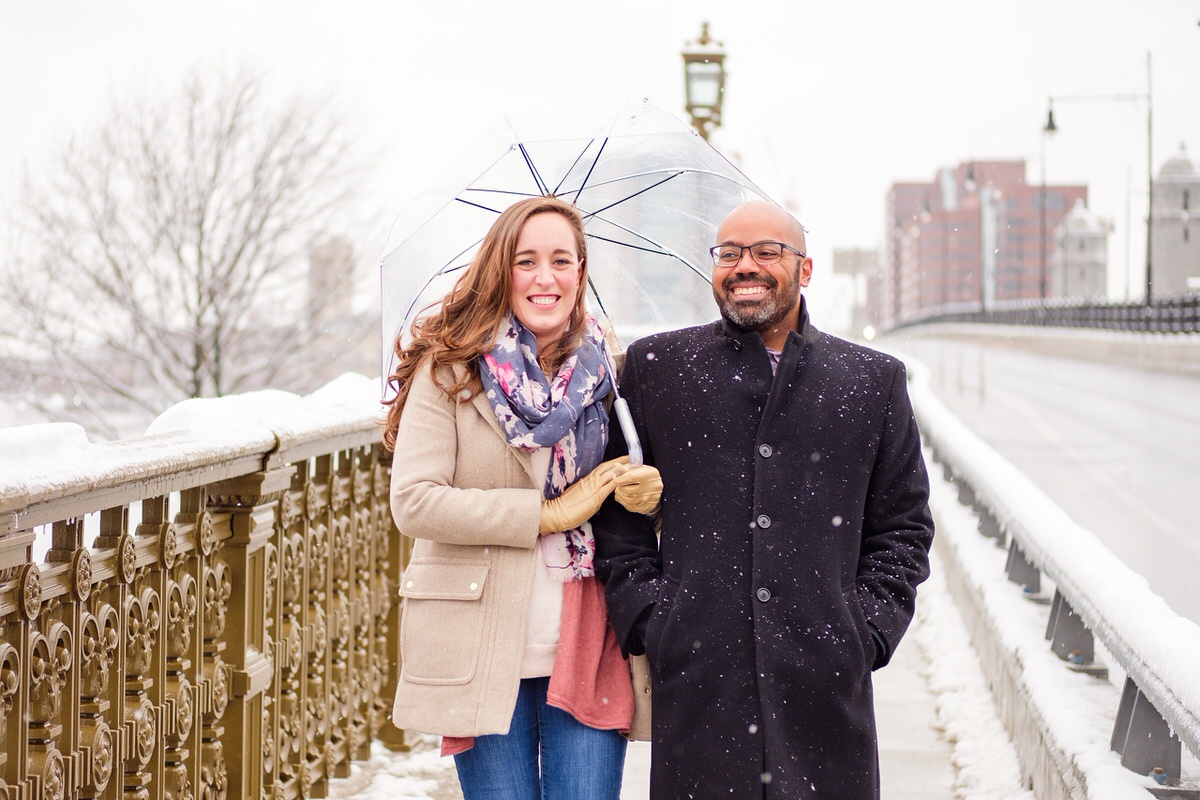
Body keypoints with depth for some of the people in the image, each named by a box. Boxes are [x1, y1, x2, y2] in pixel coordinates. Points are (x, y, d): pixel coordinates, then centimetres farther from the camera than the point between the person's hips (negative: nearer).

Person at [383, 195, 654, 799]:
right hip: (483, 654, -2)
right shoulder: (450, 370, -2)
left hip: (585, 649, 3)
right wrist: (549, 513, -13)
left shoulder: (606, 371, 9)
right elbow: (414, 502, -12)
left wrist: (646, 494, -7)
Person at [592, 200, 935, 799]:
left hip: (827, 682, 1)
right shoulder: (655, 368, 9)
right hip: (695, 681, -1)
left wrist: (868, 630, 2)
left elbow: (903, 527, 13)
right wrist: (645, 620, 0)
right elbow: (617, 512, 11)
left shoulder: (874, 380, 10)